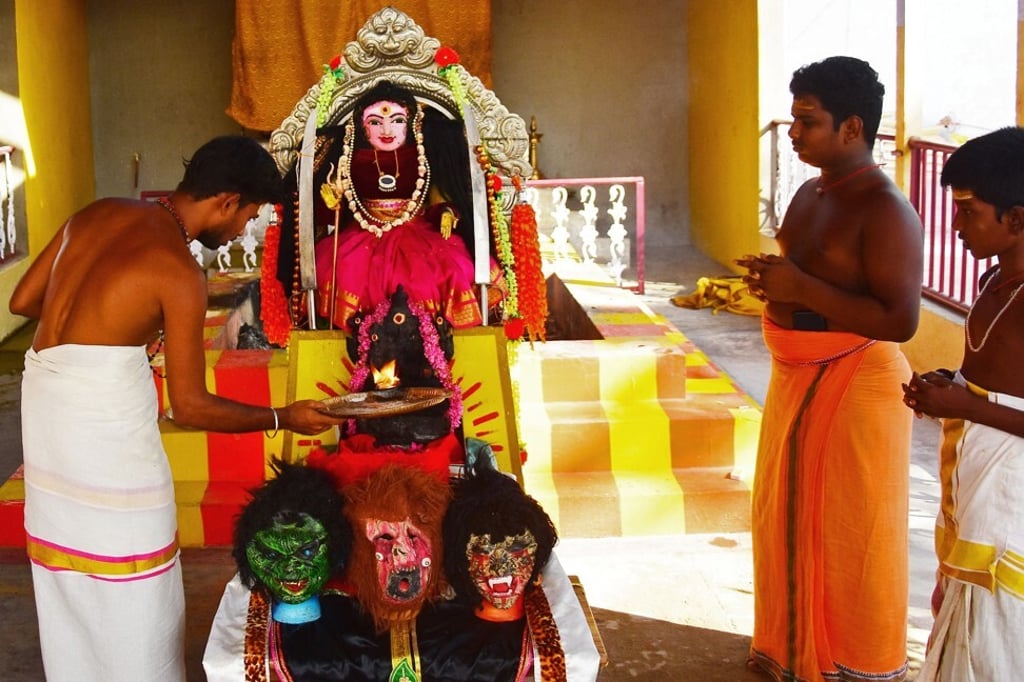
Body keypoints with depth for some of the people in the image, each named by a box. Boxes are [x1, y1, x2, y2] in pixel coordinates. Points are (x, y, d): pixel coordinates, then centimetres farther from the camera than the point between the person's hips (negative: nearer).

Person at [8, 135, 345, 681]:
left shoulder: (98, 213, 6)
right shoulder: (179, 273, -14)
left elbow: (22, 301, 13)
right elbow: (190, 407, -10)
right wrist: (283, 418, -1)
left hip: (43, 391, 8)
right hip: (104, 420, -8)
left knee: (66, 582, 20)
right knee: (134, 596, 5)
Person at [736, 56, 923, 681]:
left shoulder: (885, 210, -19)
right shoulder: (810, 193, 9)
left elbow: (900, 320, -26)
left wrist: (801, 290, -28)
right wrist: (773, 281, 7)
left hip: (855, 387, -9)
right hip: (797, 379, 9)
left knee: (851, 534, 2)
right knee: (788, 518, 19)